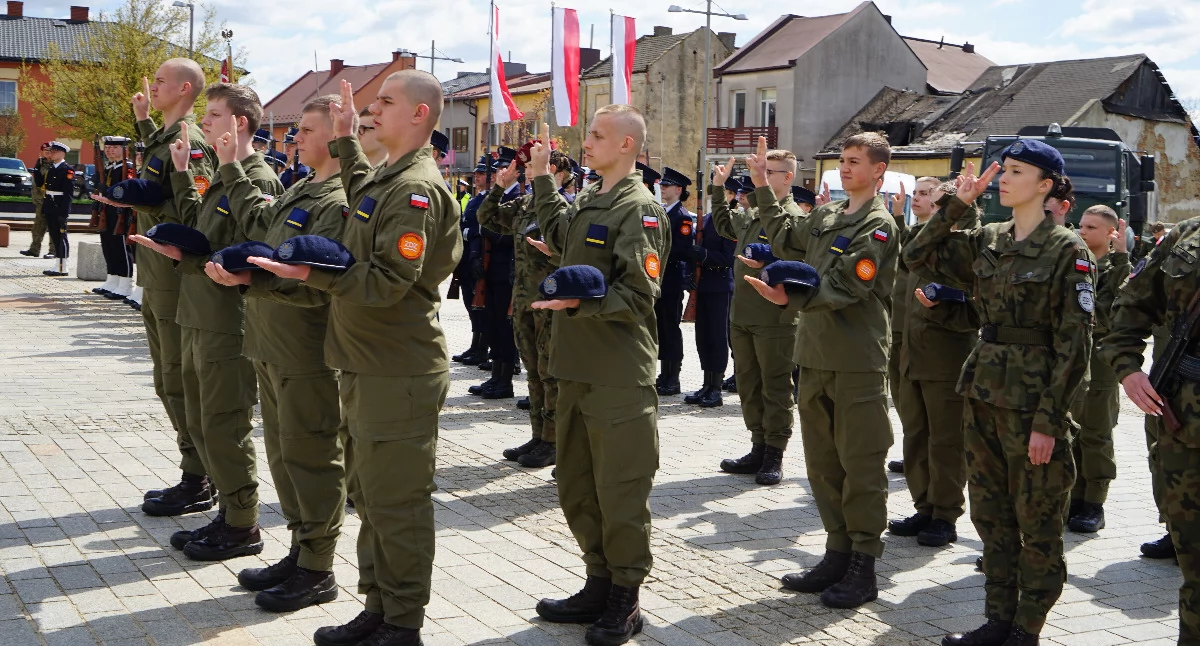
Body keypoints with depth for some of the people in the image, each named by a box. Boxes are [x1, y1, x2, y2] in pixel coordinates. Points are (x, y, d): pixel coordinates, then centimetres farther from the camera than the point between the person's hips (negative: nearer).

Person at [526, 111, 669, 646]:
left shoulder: (640, 209, -11)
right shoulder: (587, 201, 15)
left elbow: (639, 293, -18)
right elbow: (560, 234, 37)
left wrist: (580, 301, -30)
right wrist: (541, 177, 33)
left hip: (619, 375, -9)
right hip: (576, 367, 9)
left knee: (620, 490, -1)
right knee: (576, 485, 15)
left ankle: (625, 601, 13)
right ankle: (599, 584, 28)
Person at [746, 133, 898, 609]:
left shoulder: (878, 225, -8)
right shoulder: (825, 216, 14)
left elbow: (845, 287, -20)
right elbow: (785, 239, 32)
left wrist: (793, 298, -32)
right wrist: (763, 189, 29)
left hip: (859, 362, -8)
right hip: (815, 355, 8)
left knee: (860, 463, -1)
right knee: (822, 461, 12)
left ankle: (863, 567, 8)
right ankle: (838, 554, 23)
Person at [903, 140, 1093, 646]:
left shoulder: (1067, 250, -9)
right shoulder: (987, 241, 8)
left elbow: (1074, 343, -12)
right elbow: (919, 257, 11)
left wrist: (1049, 419, -16)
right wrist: (956, 204, 2)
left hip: (1033, 398, -7)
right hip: (983, 390, 7)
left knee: (1037, 519, 5)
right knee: (990, 512, 13)